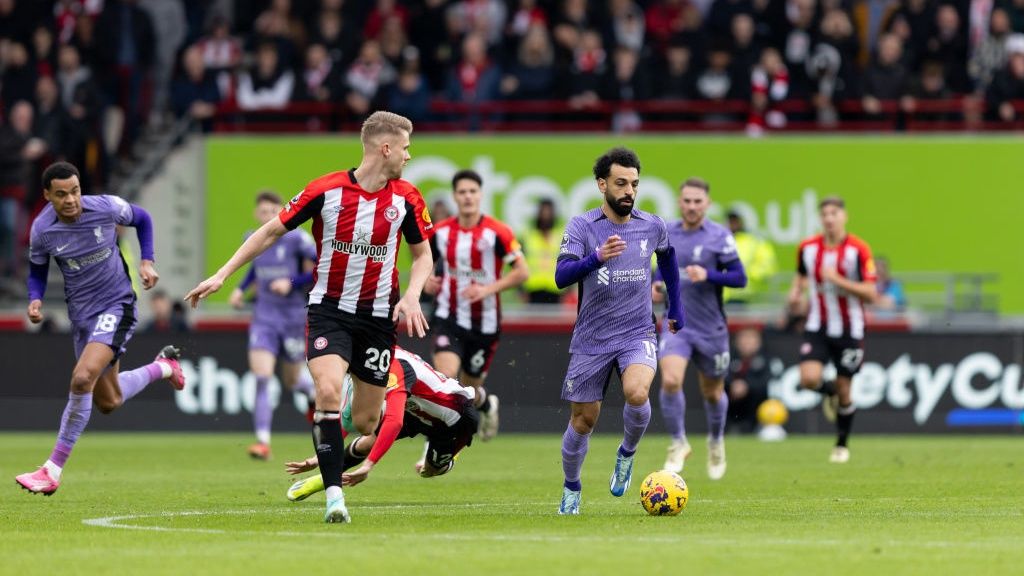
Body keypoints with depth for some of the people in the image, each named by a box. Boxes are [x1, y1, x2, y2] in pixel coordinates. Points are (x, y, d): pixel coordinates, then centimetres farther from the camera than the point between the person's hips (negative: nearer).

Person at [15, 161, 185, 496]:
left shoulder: (107, 208, -15)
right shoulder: (42, 230, -11)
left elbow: (142, 219, 8)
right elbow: (37, 269, 8)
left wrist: (147, 261, -2)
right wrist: (35, 299, -11)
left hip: (117, 306, -4)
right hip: (81, 315, 4)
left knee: (82, 378, -26)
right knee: (108, 403, 14)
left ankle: (53, 471, -18)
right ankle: (163, 367, 45)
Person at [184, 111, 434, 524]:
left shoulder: (407, 199, -2)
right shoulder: (326, 190, -10)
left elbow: (423, 255, 11)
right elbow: (272, 231, -1)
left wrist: (412, 296, -9)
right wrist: (222, 275, -4)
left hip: (379, 316, 3)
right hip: (329, 308, -3)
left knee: (366, 422, 2)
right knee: (328, 392, -25)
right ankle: (334, 498, -24)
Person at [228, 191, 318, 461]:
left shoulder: (297, 239, -11)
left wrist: (292, 283, -19)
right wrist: (241, 288, 13)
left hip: (293, 317, -3)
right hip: (264, 318, 3)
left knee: (292, 381, 12)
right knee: (261, 379, -15)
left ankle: (317, 392, 49)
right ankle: (263, 441, -18)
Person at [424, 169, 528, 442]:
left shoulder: (497, 232, -12)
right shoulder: (440, 232, -1)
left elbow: (522, 271, -11)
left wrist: (488, 288, -23)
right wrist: (427, 281, -7)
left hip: (485, 323, -1)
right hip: (449, 317, 1)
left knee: (469, 388, 10)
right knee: (446, 375, -23)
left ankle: (487, 404, 48)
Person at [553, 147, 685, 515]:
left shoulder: (653, 226, 0)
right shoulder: (582, 226, -9)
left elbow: (668, 259, 23)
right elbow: (561, 276, -23)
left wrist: (676, 309, 26)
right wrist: (597, 258, -40)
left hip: (638, 335, 0)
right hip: (591, 340, 0)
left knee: (636, 393, -29)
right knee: (583, 421, 6)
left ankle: (627, 452, 1)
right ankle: (571, 490, 32)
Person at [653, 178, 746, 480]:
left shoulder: (720, 236, -8)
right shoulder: (667, 233, 4)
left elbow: (739, 278, -10)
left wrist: (707, 276, -25)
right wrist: (658, 283, 1)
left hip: (711, 328, -2)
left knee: (712, 393, 12)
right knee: (670, 381, -21)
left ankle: (716, 443, 41)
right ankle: (678, 445, -2)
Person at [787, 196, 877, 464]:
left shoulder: (858, 250, -12)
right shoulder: (808, 248, -1)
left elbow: (870, 294, -13)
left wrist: (839, 280, -24)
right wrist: (796, 293, -2)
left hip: (848, 329, -2)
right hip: (817, 327, 2)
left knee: (843, 391, 4)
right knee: (809, 378, -19)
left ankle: (842, 444, 26)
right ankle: (829, 393, 19)